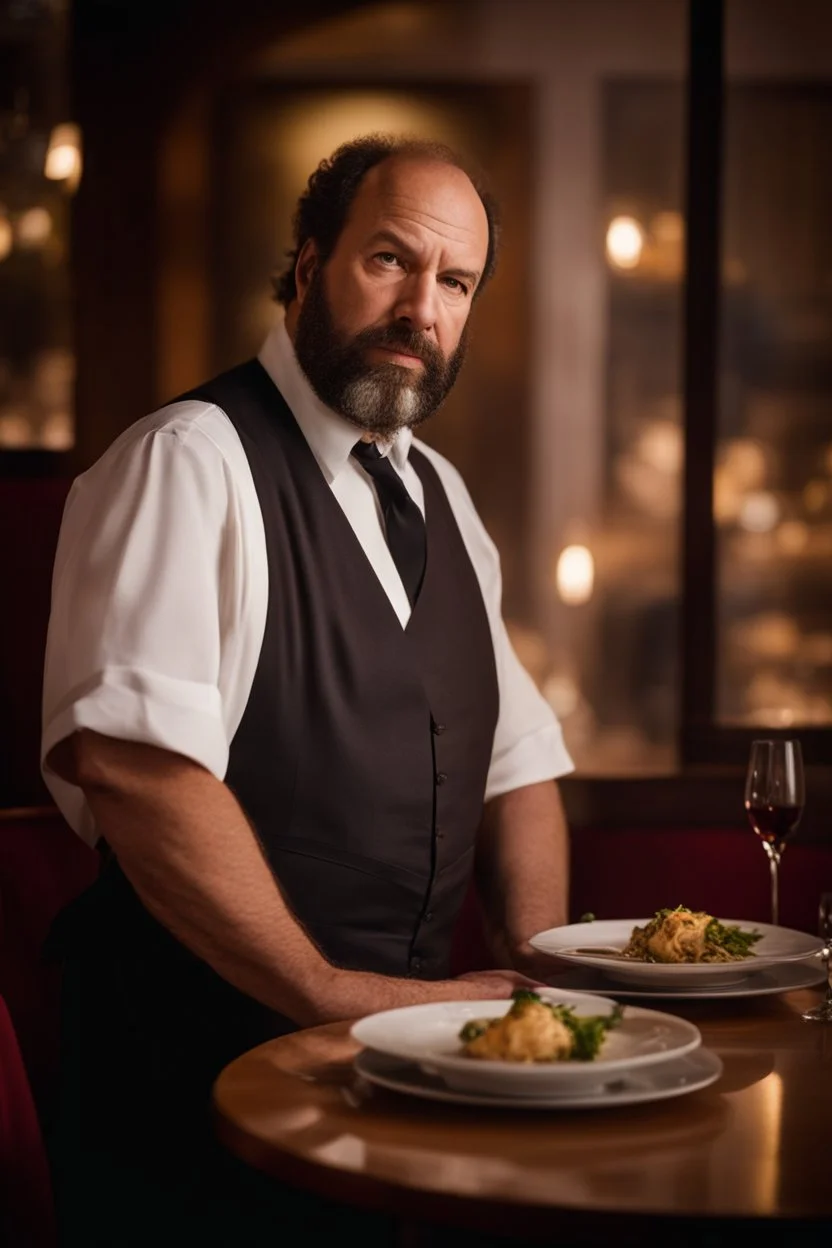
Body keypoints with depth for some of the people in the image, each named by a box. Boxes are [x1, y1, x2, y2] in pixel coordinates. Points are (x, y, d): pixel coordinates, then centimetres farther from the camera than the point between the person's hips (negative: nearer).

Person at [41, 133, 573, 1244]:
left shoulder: (441, 498, 18)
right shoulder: (188, 463, -9)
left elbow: (518, 760, 20)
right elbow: (131, 765, -22)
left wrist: (537, 968, 2)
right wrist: (336, 995, -20)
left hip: (411, 1047, 7)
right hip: (208, 1060, -7)